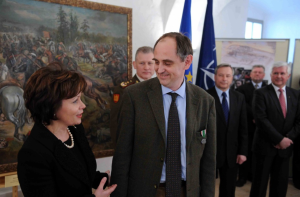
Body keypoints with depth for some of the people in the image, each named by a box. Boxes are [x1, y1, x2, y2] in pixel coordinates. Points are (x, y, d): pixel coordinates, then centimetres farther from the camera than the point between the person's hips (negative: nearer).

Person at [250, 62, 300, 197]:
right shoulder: (261, 93, -7)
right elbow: (261, 119, -15)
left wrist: (288, 138, -8)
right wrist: (280, 139, -16)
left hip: (285, 146, 4)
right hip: (264, 145, -4)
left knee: (280, 185, 15)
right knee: (260, 183, 7)